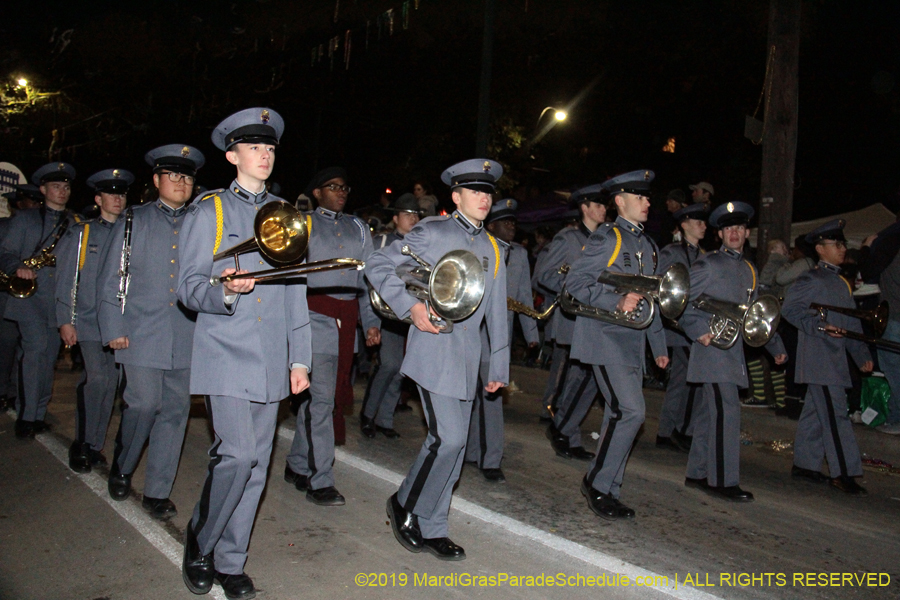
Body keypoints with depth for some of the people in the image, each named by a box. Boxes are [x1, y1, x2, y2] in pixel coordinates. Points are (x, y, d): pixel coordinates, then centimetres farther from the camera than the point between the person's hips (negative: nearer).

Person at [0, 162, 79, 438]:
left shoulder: (76, 223, 16)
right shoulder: (24, 218, 10)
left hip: (60, 300, 3)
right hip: (30, 296, -3)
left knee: (49, 356, 6)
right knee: (36, 347, -17)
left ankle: (38, 415, 17)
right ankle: (26, 416, -8)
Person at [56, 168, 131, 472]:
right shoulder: (81, 233, 5)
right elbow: (65, 279, 4)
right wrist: (65, 321, -3)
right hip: (89, 321, -2)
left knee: (110, 384, 6)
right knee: (97, 378, -14)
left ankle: (95, 446, 19)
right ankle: (81, 445, 4)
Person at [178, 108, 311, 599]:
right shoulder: (209, 210, 4)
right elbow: (188, 288, -2)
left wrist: (299, 357, 10)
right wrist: (224, 291, -25)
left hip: (270, 360, 4)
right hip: (225, 355, -4)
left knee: (255, 463, 7)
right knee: (238, 454, -14)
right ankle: (198, 545, 12)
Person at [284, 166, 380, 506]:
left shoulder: (358, 228, 19)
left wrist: (371, 321, 9)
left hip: (346, 319, 5)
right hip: (314, 315, -5)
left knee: (327, 395, 9)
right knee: (319, 395, -9)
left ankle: (298, 466, 25)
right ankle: (319, 481, -2)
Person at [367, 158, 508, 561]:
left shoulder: (491, 249, 17)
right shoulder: (431, 233, -1)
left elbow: (496, 312, 19)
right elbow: (378, 266, -3)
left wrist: (499, 365, 16)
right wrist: (410, 308, -15)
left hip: (467, 358, 6)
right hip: (434, 350, -6)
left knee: (453, 442, 8)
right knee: (447, 438, -13)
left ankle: (431, 529, 22)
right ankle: (406, 507, 12)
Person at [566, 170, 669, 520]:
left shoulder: (647, 245, 19)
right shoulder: (607, 238, -5)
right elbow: (575, 281, -13)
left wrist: (659, 346, 21)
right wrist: (617, 302, -22)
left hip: (633, 342, 8)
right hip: (606, 337, -8)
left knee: (619, 415, 9)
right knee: (631, 412, -15)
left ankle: (606, 492, 18)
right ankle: (598, 483, 1)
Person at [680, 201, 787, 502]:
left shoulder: (749, 270, 18)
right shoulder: (707, 264, -4)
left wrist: (776, 346, 27)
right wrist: (699, 331, -19)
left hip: (734, 350, 7)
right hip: (712, 346, -7)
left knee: (710, 412, 12)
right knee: (726, 411, -10)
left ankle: (698, 473, 20)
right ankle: (723, 480, -3)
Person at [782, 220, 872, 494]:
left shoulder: (842, 283, 18)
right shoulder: (810, 280, -7)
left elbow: (851, 322, 21)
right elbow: (790, 308, -16)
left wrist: (862, 355, 17)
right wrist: (819, 326, -25)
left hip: (835, 358, 8)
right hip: (817, 357, -8)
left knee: (817, 412, 13)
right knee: (835, 413, -9)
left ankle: (804, 464, 21)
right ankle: (843, 472, -6)